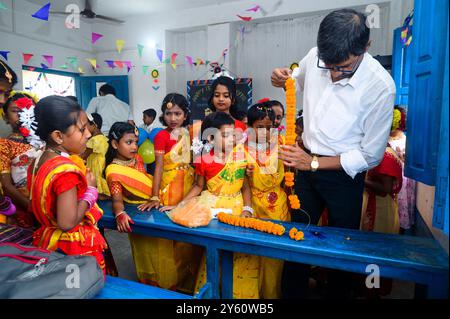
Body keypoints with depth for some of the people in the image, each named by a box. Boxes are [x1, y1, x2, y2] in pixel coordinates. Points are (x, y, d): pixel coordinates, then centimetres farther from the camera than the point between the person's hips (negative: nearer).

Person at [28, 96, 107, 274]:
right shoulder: (66, 170, -27)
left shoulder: (38, 162, 1)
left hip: (48, 241, 9)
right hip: (77, 249, -9)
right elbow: (67, 223, -29)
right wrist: (90, 190, -18)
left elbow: (37, 207, 12)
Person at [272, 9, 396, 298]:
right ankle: (293, 293, 37)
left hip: (344, 173, -3)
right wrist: (282, 80, -9)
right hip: (306, 161, 4)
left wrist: (314, 163, -18)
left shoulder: (380, 87, -21)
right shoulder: (316, 56, -10)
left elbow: (371, 155, -14)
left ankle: (339, 294, 43)